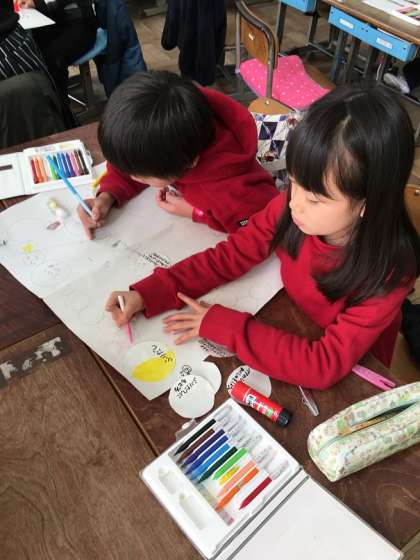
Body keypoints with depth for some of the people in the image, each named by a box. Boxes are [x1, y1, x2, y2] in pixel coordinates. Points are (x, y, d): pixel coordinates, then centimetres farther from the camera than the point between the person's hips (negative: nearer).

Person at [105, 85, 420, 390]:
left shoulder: (388, 270, -31)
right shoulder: (290, 207, -21)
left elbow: (326, 366, -33)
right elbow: (231, 255, -12)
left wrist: (220, 325, -32)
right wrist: (147, 294, -22)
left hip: (351, 380, -4)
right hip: (290, 334, 4)